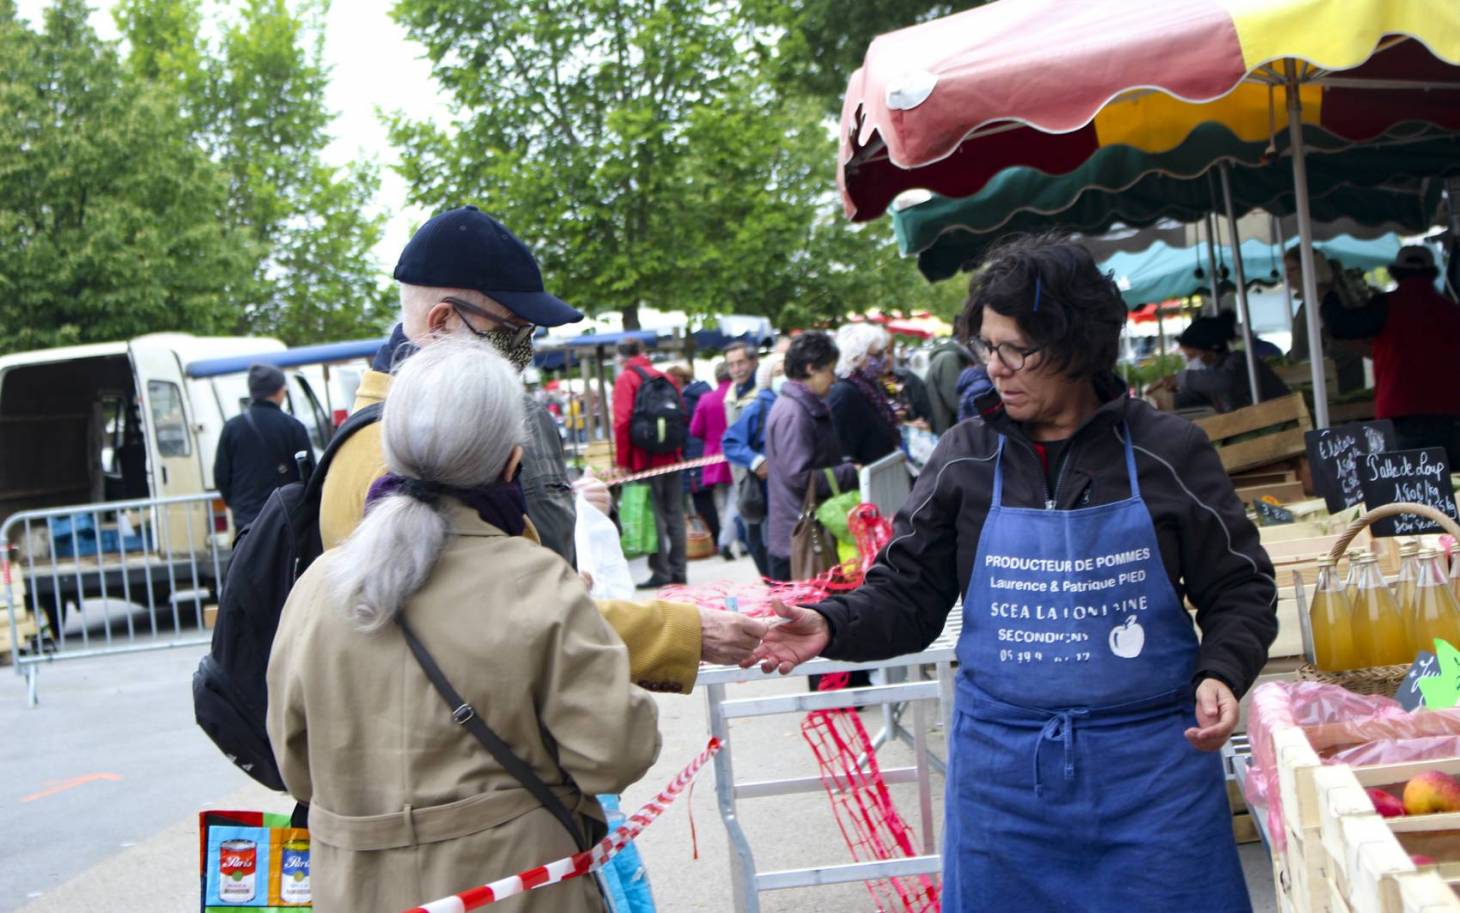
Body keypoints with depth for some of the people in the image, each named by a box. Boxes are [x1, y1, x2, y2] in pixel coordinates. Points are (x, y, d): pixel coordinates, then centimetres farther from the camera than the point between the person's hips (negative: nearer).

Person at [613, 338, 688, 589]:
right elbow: (683, 416, 14)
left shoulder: (626, 379, -6)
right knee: (674, 514, 10)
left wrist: (623, 461, -10)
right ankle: (678, 570, 13)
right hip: (672, 457, 5)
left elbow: (622, 422, -15)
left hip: (646, 460, -5)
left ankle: (661, 571, -1)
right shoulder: (665, 377, 10)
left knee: (653, 517, -1)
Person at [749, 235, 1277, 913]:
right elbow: (908, 592, 5)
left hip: (1152, 762, -1)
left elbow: (1240, 587, 4)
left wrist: (1221, 672, -13)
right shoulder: (966, 458, 2)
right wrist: (834, 627, -13)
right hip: (1002, 773, 2)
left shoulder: (1166, 451, -3)